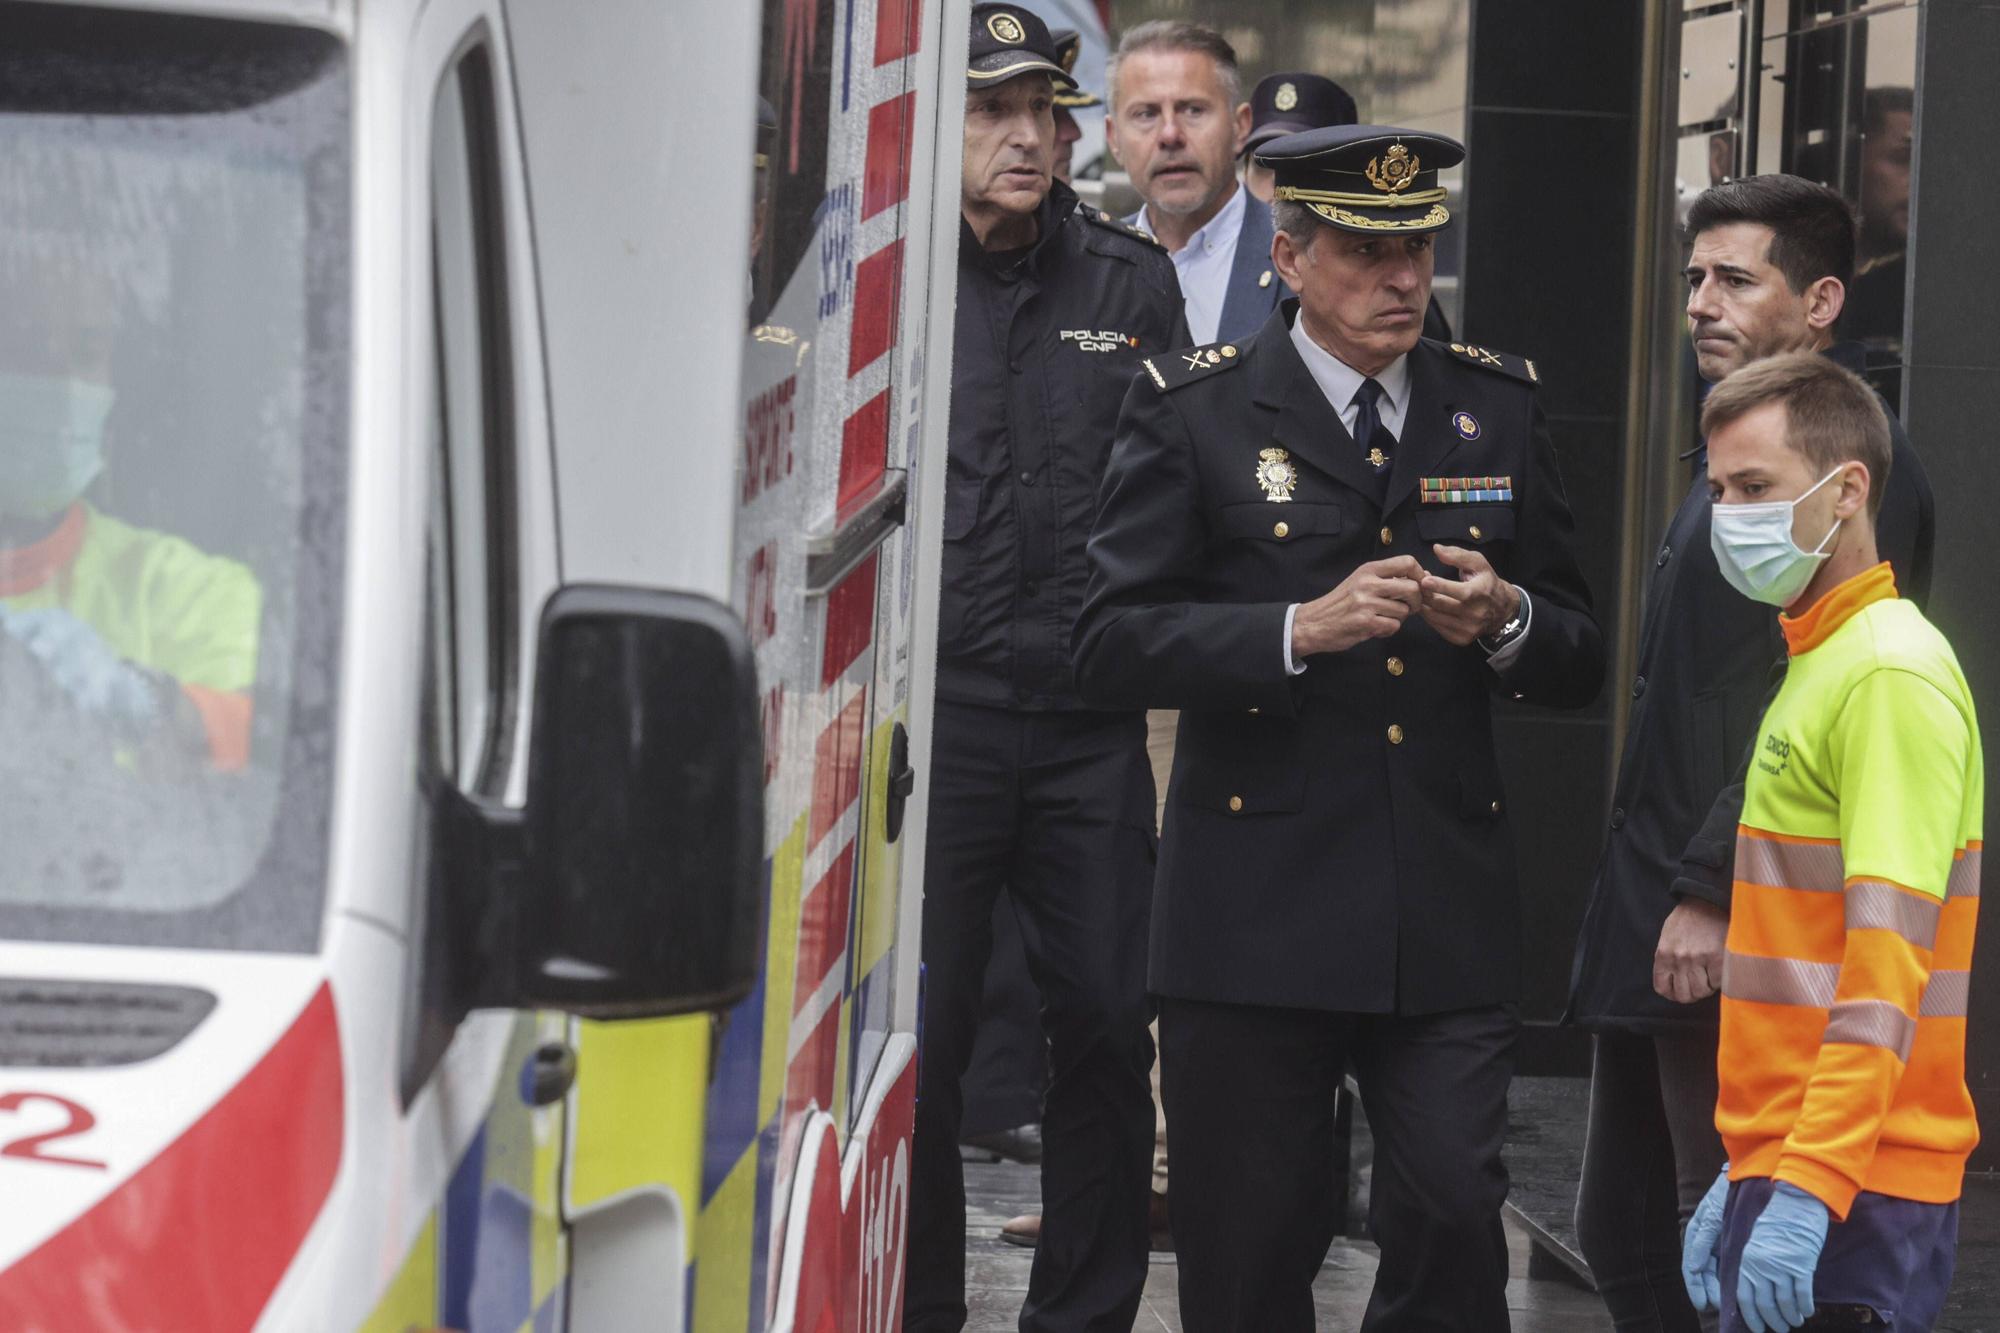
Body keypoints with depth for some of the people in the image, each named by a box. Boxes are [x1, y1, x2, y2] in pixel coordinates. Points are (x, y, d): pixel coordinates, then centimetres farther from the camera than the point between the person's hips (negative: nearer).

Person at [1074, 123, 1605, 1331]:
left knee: (1455, 1227, -7)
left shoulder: (1501, 407, 12)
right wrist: (1301, 630, -18)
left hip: (1449, 915, 2)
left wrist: (1505, 621, -9)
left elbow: (1580, 662, 14)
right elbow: (1114, 644, -7)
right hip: (1256, 913, -2)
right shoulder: (1195, 410, 1)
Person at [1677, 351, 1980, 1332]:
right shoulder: (1814, 663, 18)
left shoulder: (1895, 675, -12)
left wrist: (1811, 1189, -24)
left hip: (1850, 1203, -9)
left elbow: (1887, 966, -19)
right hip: (1780, 1176, 9)